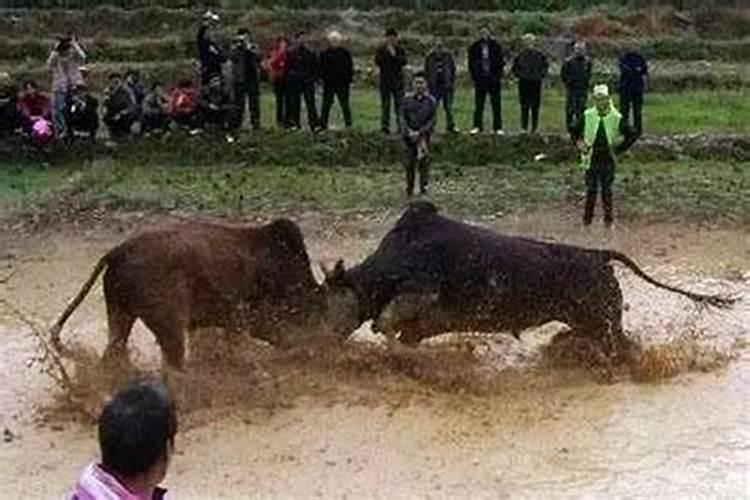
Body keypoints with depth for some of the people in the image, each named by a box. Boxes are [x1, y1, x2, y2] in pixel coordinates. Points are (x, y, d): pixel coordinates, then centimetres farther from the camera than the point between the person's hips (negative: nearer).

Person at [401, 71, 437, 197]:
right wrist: (409, 132, -10)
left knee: (424, 163, -1)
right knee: (410, 163, 5)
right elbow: (404, 119, 6)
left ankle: (423, 188, 6)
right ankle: (409, 190, 14)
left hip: (424, 135, -2)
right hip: (410, 136, 2)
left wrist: (420, 132, -13)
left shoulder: (431, 101, 0)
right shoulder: (408, 100, 5)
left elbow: (432, 121, -3)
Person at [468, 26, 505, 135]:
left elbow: (501, 61, 2)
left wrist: (498, 75, -6)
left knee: (496, 105, 2)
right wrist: (474, 76, -2)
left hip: (493, 79, -1)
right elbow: (471, 63, 7)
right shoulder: (475, 47, 3)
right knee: (479, 105, 6)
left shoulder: (496, 46, 0)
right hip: (480, 79, 1)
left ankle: (497, 127, 7)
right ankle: (477, 126, 13)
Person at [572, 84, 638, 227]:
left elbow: (632, 135, -2)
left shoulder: (616, 118, -8)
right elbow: (575, 132, 13)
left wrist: (619, 149, -3)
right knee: (591, 190, 7)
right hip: (592, 159, 1)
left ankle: (608, 220, 19)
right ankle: (587, 219, 18)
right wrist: (580, 144, 3)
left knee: (607, 190, 8)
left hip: (608, 160, -1)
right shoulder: (587, 116, -3)